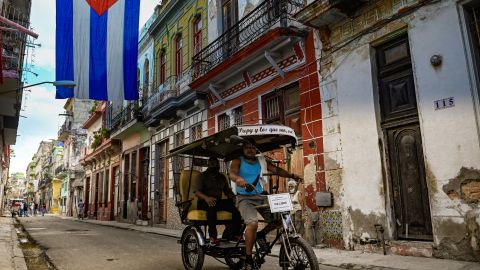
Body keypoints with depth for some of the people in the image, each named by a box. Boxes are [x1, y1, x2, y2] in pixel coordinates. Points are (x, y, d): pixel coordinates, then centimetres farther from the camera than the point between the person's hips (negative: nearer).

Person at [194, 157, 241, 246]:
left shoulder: (222, 177, 20)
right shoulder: (203, 176, 5)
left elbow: (228, 191, 16)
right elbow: (197, 192, -7)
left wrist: (235, 198, -9)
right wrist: (206, 198, -30)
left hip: (218, 201, 4)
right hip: (204, 202, -4)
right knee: (211, 206, -40)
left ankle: (235, 234, -19)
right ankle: (213, 237, -38)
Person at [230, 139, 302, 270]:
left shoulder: (261, 161, 11)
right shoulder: (238, 161, 1)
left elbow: (276, 170, 1)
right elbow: (232, 173, -18)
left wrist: (291, 175, -16)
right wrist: (238, 179, -42)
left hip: (260, 196, 5)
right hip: (244, 198, -5)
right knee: (253, 223, -29)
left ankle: (261, 235, 16)